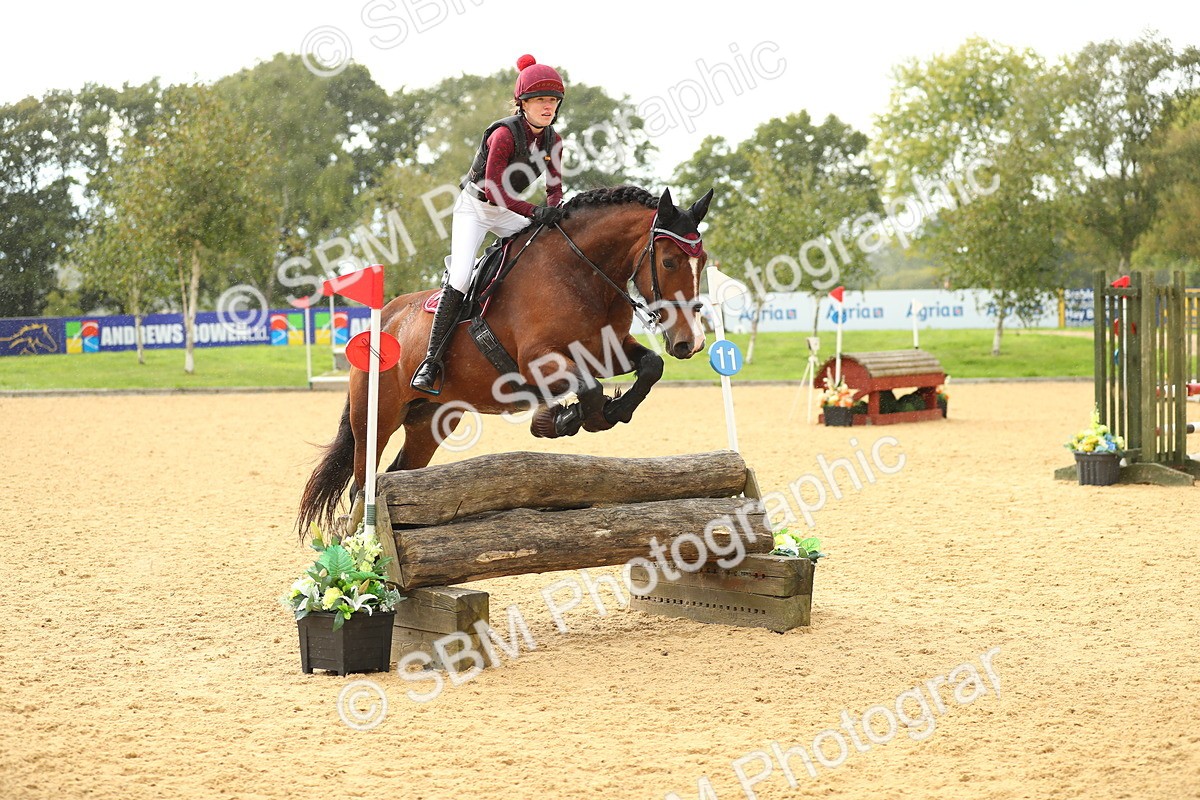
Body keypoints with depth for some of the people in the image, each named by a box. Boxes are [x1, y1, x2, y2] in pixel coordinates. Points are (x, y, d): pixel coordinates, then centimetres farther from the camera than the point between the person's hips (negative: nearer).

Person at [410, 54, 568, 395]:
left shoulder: (553, 141, -5)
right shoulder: (504, 134, -26)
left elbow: (555, 189, 1)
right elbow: (493, 191, -29)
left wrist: (553, 210, -22)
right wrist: (535, 211, -35)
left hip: (508, 212, 7)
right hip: (474, 207, -7)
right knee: (459, 279, -19)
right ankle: (432, 361, -17)